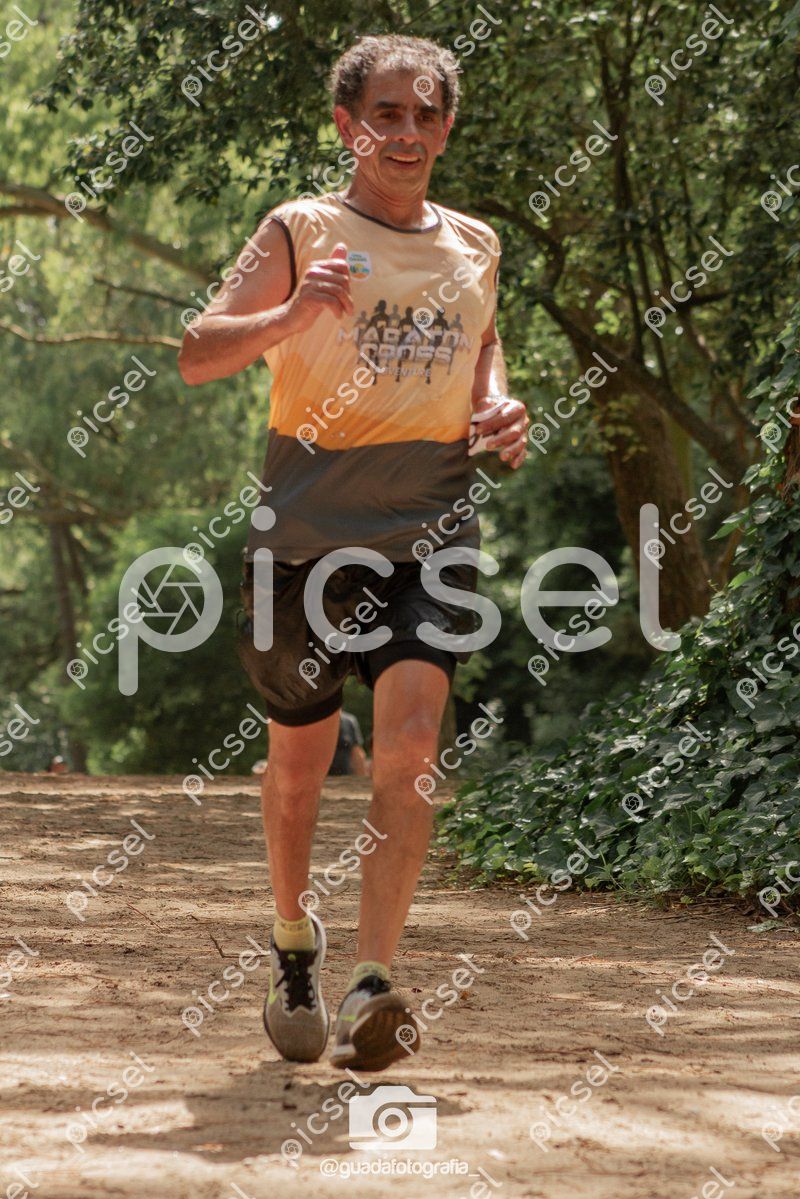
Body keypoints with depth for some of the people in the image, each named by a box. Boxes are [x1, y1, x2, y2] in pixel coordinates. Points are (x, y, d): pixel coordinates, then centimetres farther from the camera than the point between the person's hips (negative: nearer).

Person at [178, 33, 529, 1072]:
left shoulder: (475, 245, 12)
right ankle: (293, 942, 36)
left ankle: (372, 988, -21)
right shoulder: (301, 231, 0)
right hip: (309, 526, -1)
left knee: (410, 735, -18)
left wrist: (499, 406, 9)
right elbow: (197, 355, -8)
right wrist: (293, 315, -27)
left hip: (432, 526, 2)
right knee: (300, 756, 10)